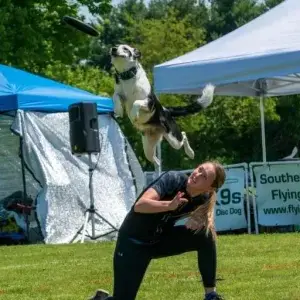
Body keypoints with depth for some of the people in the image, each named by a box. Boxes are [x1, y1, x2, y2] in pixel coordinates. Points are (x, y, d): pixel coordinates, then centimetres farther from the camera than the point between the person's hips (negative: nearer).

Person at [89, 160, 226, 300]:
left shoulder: (202, 200, -9)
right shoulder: (174, 179, -26)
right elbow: (140, 205, -36)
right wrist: (169, 205, -53)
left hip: (162, 240, 5)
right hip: (133, 242, -5)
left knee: (205, 235, -17)